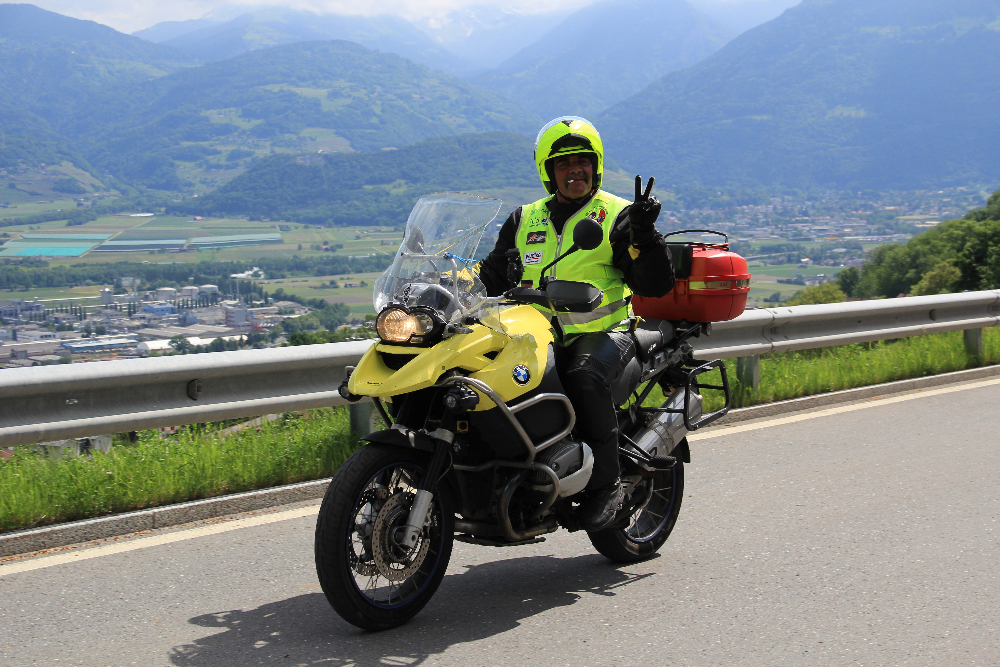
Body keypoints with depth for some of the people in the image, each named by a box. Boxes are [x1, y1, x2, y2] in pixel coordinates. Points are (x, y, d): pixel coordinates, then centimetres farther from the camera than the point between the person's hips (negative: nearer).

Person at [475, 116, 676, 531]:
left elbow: (656, 285, -2)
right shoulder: (524, 221, 18)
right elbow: (493, 277, 20)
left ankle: (606, 482, -24)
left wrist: (643, 234, -18)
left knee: (585, 377, -36)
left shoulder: (616, 215, 6)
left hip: (602, 332, -4)